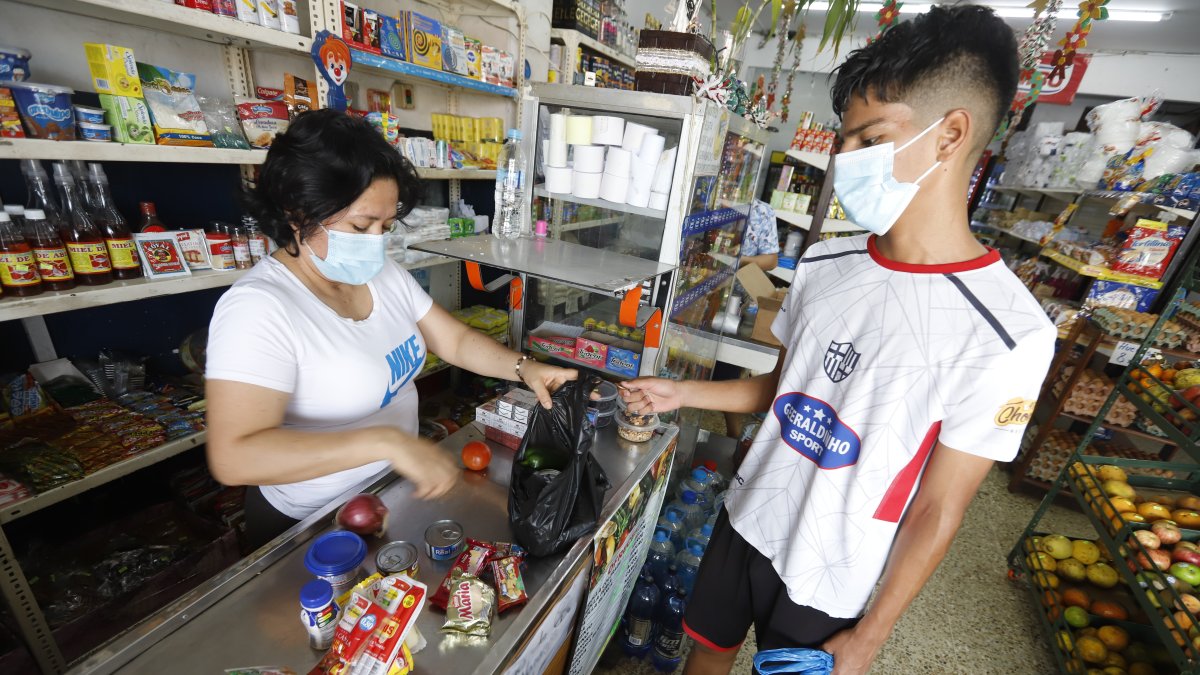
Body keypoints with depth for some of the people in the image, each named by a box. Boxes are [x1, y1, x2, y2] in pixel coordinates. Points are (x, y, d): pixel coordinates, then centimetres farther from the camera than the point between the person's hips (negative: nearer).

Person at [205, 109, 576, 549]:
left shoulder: (387, 274, -6)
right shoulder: (258, 307, -27)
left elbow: (456, 341, -2)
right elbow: (233, 457, -34)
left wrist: (524, 367, -19)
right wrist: (387, 441, -42)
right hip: (307, 526, -6)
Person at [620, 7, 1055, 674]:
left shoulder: (1005, 334, -22)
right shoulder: (823, 264, -7)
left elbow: (938, 510, -16)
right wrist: (683, 392, -3)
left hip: (831, 578, -4)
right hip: (746, 519, 5)